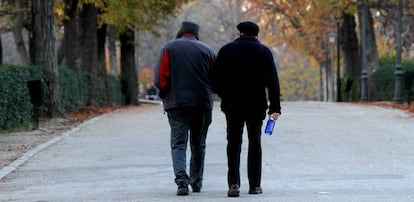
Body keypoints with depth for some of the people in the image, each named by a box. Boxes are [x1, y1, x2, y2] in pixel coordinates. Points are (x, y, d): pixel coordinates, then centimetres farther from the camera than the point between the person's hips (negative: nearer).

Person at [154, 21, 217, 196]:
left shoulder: (170, 48, 0)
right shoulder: (207, 50, 4)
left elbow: (160, 77, -6)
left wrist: (165, 95, 9)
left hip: (176, 103, -2)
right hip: (202, 104, 2)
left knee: (178, 143, -3)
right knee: (198, 145, 14)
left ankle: (182, 179, -22)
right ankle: (196, 182, 21)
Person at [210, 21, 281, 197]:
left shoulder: (226, 50, 5)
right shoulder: (263, 51, 3)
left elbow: (215, 78, 4)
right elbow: (273, 81, -3)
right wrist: (275, 107, -3)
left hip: (232, 104, 0)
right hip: (256, 104, 0)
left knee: (234, 143, 2)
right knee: (255, 143, 11)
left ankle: (233, 183, -15)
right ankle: (254, 184, 12)